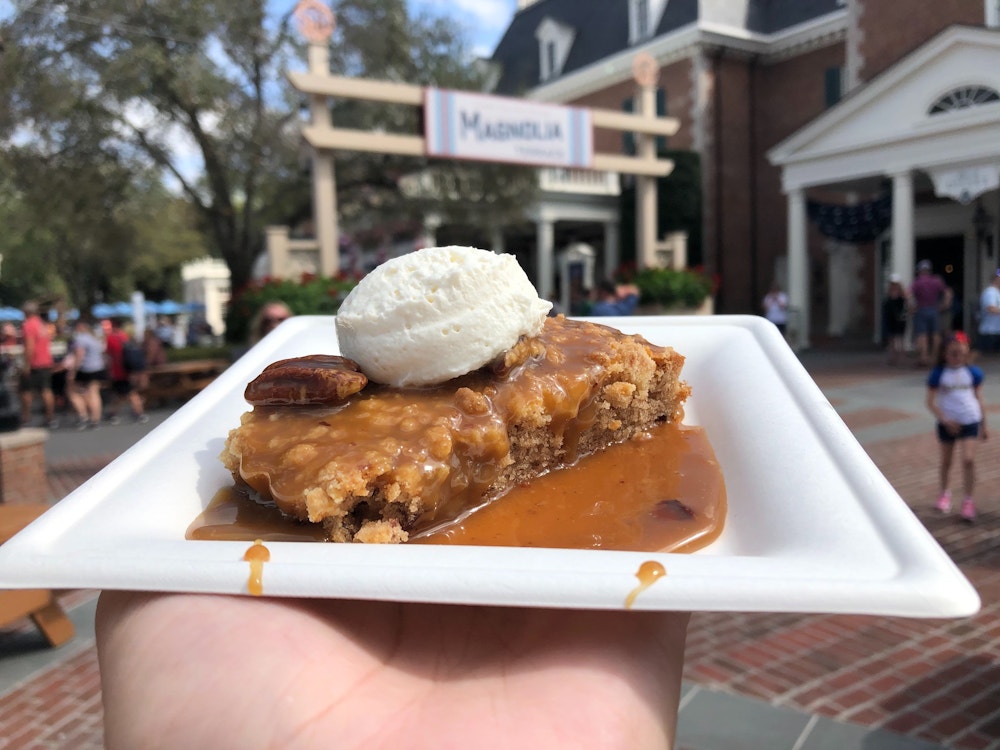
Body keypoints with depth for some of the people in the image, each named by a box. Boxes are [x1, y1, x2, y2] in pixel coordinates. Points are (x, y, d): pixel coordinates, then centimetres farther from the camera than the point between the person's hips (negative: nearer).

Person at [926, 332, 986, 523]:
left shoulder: (973, 372, -3)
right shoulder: (938, 374, -9)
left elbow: (979, 399, 6)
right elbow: (931, 402, -9)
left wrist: (983, 425, 9)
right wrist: (945, 420, -20)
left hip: (970, 421, 0)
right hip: (947, 423, 0)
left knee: (968, 460, -11)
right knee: (946, 461, 14)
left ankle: (968, 500, 1)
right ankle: (945, 493, 36)